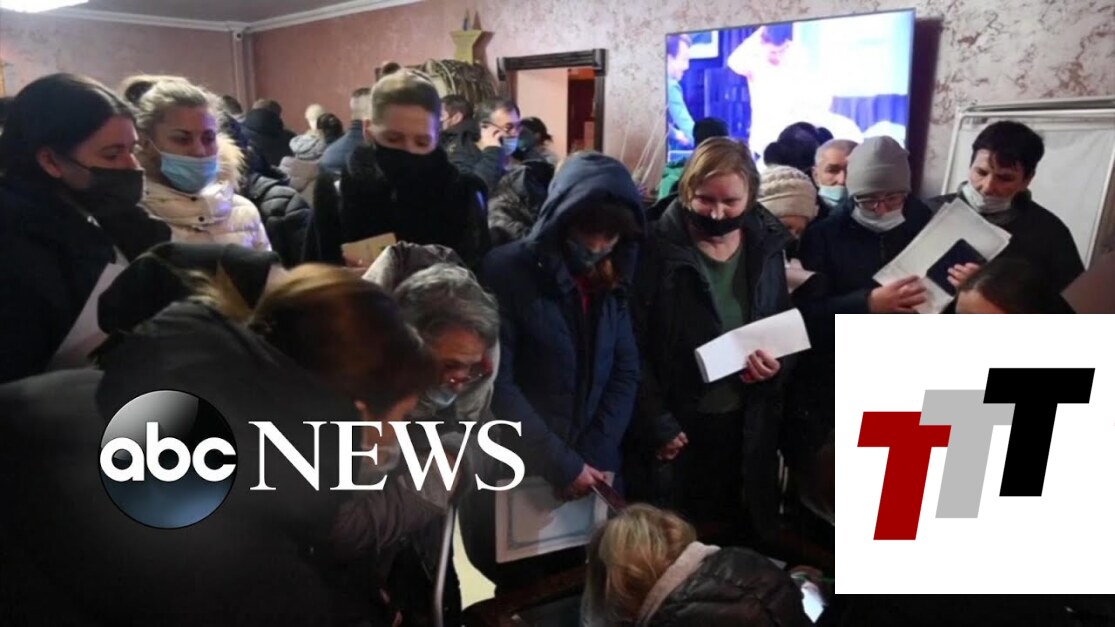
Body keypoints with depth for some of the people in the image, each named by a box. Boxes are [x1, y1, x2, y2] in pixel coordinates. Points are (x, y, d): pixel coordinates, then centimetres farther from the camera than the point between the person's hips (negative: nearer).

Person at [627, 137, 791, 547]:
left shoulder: (766, 245, 1)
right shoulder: (659, 247, -13)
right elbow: (633, 346, -12)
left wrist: (776, 362, -8)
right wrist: (655, 422, -14)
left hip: (745, 424, 4)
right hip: (675, 424, -3)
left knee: (737, 537, 18)